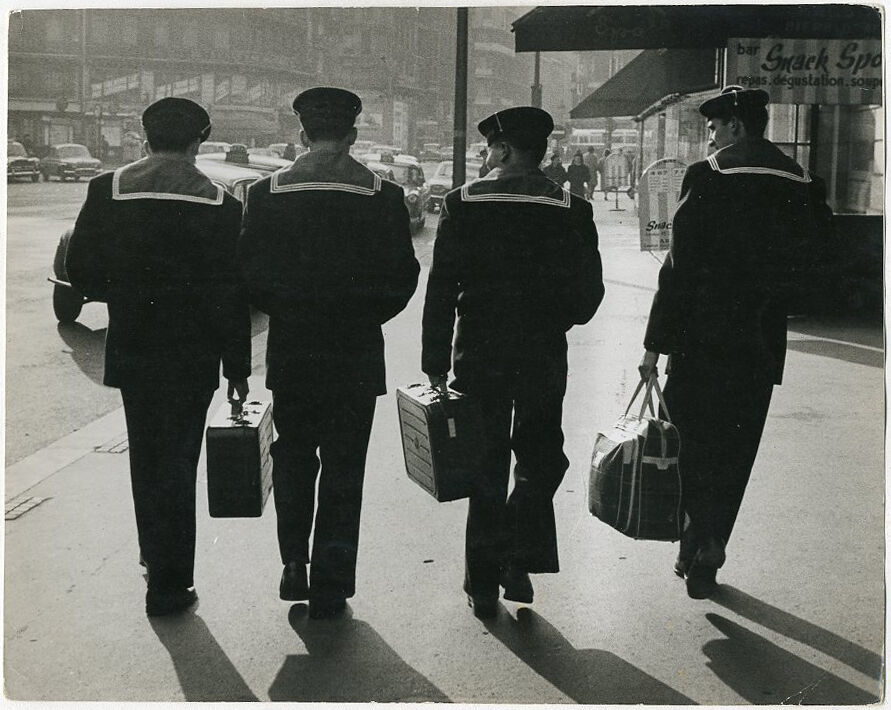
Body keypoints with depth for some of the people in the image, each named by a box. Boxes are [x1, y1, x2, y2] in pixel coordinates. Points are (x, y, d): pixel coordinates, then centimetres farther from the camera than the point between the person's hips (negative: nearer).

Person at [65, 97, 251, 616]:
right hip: (194, 355, -2)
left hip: (131, 350, 2)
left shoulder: (107, 191, -4)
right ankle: (170, 585, 10)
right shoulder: (220, 204, -8)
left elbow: (80, 269, -2)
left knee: (145, 457, 20)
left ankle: (155, 554, 37)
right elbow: (232, 295, -7)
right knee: (177, 463, 6)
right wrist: (238, 368, 0)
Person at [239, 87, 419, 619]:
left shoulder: (268, 194, -4)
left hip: (291, 355, 1)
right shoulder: (384, 197, -5)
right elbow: (403, 278, -3)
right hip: (357, 356, -1)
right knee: (343, 470, 7)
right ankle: (330, 587, 11)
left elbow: (250, 274, -3)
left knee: (293, 459, 20)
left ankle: (294, 564, 18)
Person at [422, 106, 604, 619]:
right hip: (544, 359, 0)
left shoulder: (464, 204, -4)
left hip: (479, 357, 0)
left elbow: (440, 289, -5)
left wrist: (436, 363, 1)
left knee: (487, 467, 10)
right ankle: (517, 561, 5)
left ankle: (484, 585, 14)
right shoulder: (572, 211, -3)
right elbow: (589, 292, -1)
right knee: (540, 460, 17)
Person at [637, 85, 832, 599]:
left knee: (694, 440, 8)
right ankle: (706, 556, 17)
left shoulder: (707, 178, -9)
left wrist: (657, 343, -8)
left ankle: (701, 543, -4)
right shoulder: (802, 184, 7)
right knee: (734, 452, 12)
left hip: (702, 339, -4)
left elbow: (680, 264, -11)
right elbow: (807, 250, 12)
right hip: (762, 344, 4)